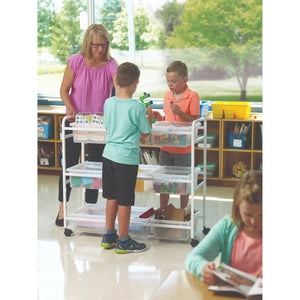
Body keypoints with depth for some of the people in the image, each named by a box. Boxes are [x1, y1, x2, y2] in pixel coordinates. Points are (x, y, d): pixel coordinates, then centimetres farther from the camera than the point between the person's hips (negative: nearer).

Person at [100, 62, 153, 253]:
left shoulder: (108, 103, 1)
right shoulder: (138, 108, -14)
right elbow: (146, 133, -4)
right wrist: (149, 116, 12)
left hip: (109, 154, 6)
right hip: (127, 158, -6)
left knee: (112, 196, 17)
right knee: (125, 200, 3)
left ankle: (109, 236, 27)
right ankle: (123, 241, 13)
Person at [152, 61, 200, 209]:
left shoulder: (192, 96, -10)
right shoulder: (167, 95, 8)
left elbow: (195, 122, -12)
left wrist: (180, 113, -25)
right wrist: (159, 118, -2)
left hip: (183, 148, -5)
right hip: (166, 146, 5)